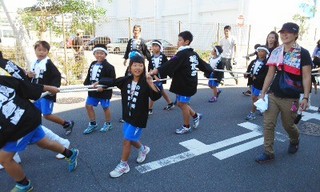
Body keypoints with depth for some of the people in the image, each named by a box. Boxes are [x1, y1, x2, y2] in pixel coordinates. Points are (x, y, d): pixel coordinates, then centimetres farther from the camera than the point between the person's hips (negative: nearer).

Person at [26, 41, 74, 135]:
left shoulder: (48, 63, -12)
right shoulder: (34, 64, 12)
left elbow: (57, 76, -19)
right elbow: (32, 79, 21)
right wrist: (29, 75, -1)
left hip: (47, 94, -8)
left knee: (47, 115, -7)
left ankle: (67, 124, 9)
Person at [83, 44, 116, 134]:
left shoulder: (108, 66, -17)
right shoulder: (92, 64, 7)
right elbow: (89, 76, 16)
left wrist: (103, 87, -25)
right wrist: (86, 84, 4)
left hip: (104, 91, -7)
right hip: (93, 90, 7)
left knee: (106, 107, 9)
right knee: (88, 106, 10)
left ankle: (108, 124, 30)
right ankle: (93, 124, 27)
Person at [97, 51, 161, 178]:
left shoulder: (145, 83, -18)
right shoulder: (126, 80, -3)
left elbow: (156, 97, -29)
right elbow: (111, 82, 8)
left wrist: (151, 84, -42)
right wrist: (99, 83, 4)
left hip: (139, 118, -6)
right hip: (127, 116, 6)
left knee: (127, 140, -1)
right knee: (131, 139, 19)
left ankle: (123, 165, 19)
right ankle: (143, 149, 49)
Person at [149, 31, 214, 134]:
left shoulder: (182, 54, -17)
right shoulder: (193, 54, 10)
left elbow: (170, 64, -29)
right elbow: (203, 64, 19)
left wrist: (155, 71, -35)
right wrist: (211, 72, 34)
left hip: (185, 84, -9)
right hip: (189, 83, 9)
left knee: (183, 104, 5)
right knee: (180, 103, 19)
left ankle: (186, 127, 20)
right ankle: (196, 116, 31)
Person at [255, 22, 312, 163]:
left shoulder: (303, 53, -6)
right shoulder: (276, 52, 6)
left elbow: (306, 77, -9)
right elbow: (270, 75, 8)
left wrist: (306, 97, -15)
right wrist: (262, 93, 4)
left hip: (290, 98, -3)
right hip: (272, 95, 4)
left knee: (288, 125, 11)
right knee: (268, 124, -2)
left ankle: (295, 141, 45)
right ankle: (268, 153, 8)